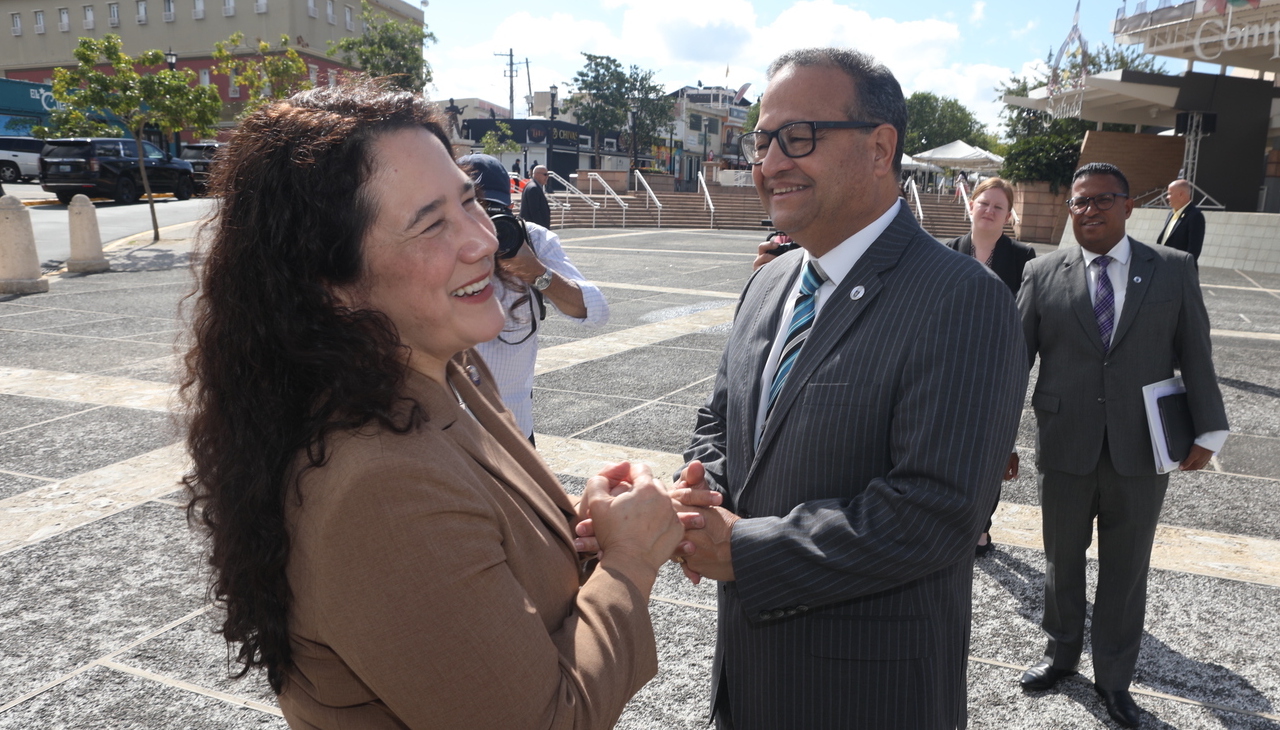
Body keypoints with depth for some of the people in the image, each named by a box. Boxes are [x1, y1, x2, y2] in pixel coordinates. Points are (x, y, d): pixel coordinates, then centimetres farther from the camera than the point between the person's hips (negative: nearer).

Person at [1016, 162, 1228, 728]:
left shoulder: (1175, 270, 0)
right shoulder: (1043, 274, -1)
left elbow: (1195, 354, 2)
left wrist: (1208, 429, 1)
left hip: (1140, 452, 0)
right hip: (1064, 448, 0)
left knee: (1126, 569, 12)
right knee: (1062, 561, 15)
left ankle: (1114, 677, 30)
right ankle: (1062, 654, 38)